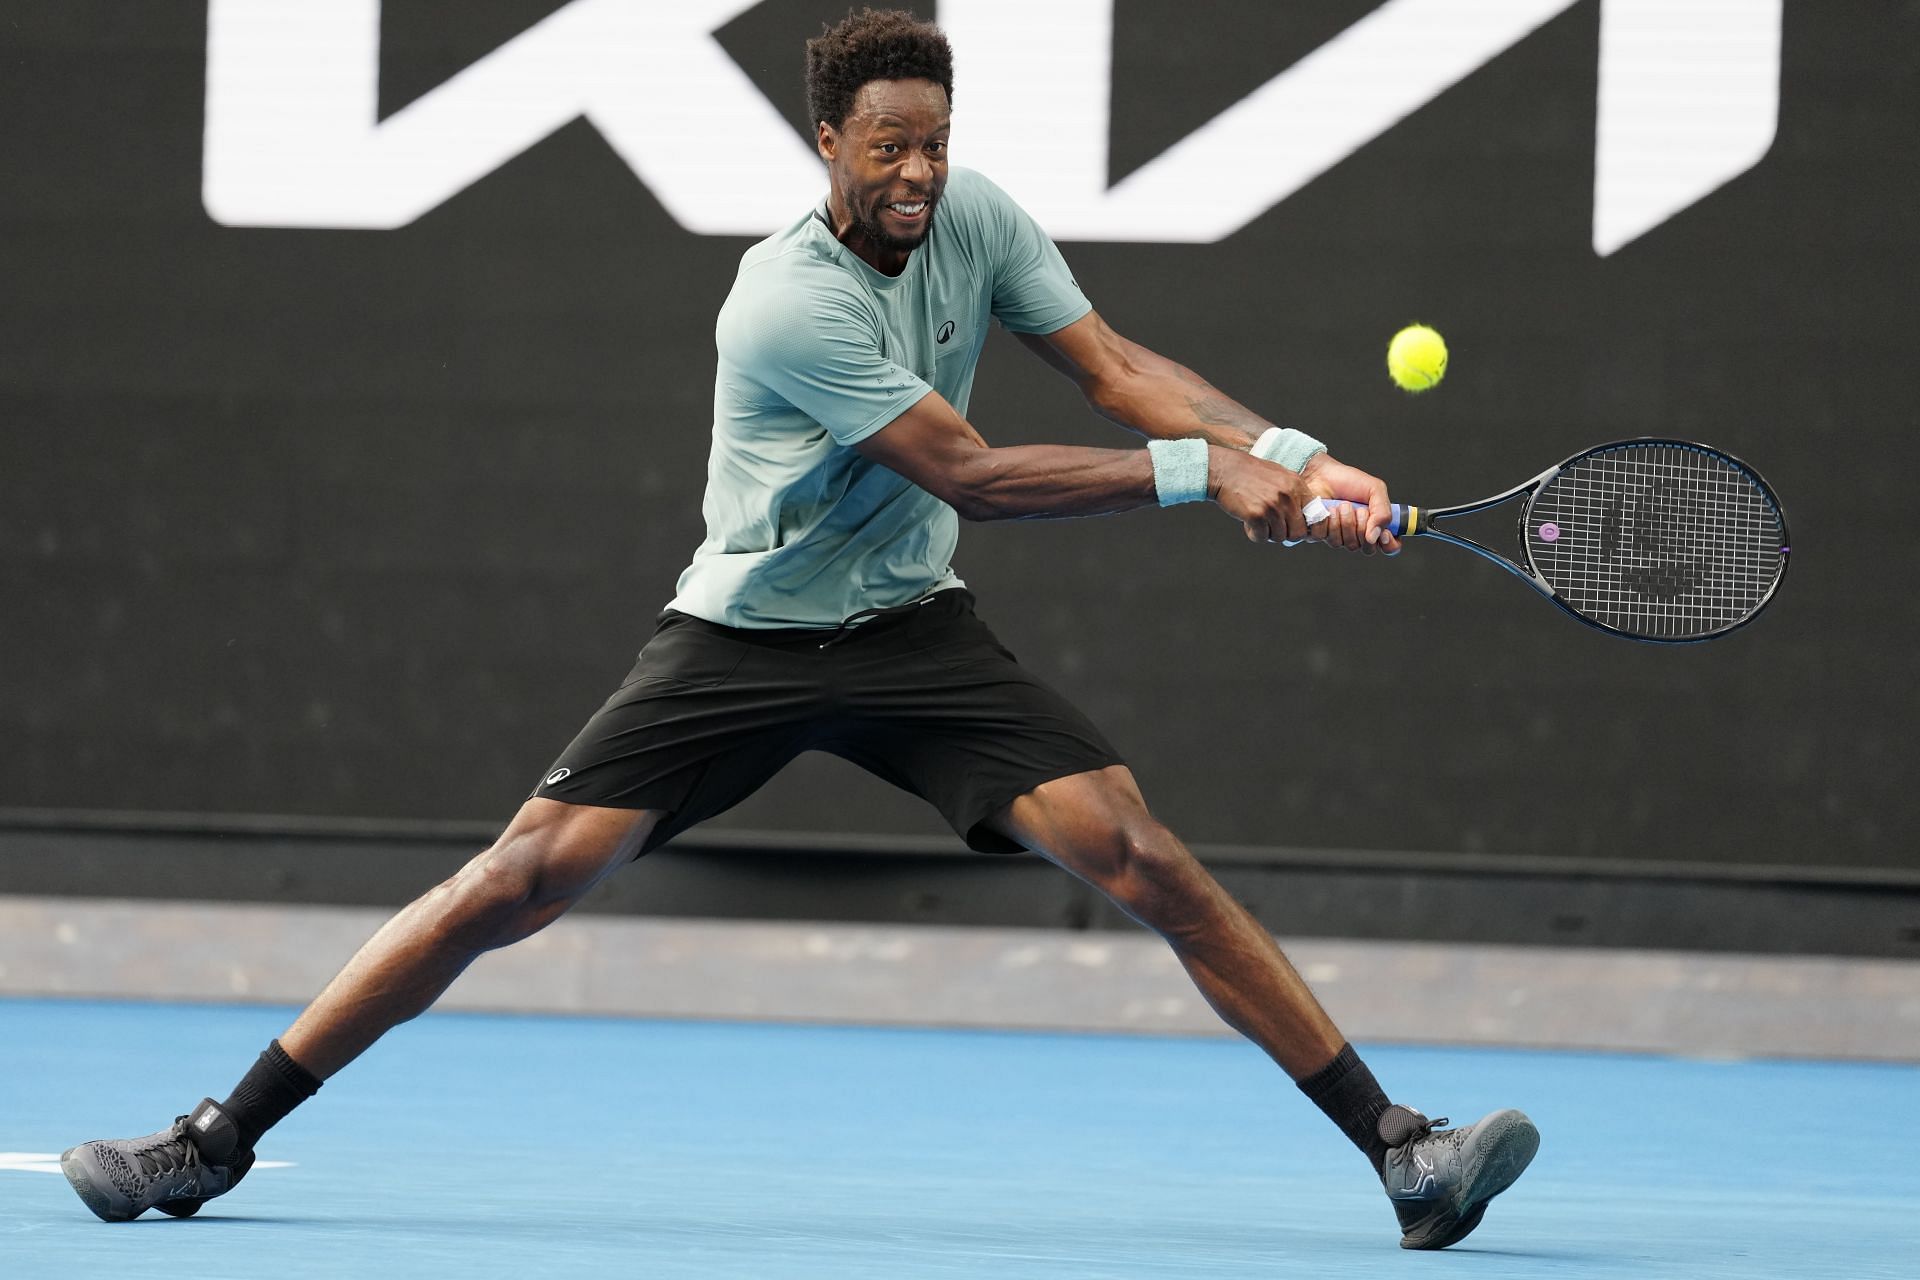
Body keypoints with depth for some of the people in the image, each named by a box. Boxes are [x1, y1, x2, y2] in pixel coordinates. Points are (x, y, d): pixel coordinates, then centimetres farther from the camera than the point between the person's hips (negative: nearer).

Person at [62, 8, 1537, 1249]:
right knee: (522, 881, -12)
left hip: (914, 634, 4)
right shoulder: (789, 303, -24)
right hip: (742, 637, -4)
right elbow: (972, 476, -25)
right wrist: (1203, 472, -26)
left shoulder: (976, 219, -5)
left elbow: (1119, 369, -4)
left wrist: (1295, 456, -21)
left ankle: (1401, 1148, -11)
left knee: (1143, 857, -13)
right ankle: (215, 1142, -3)